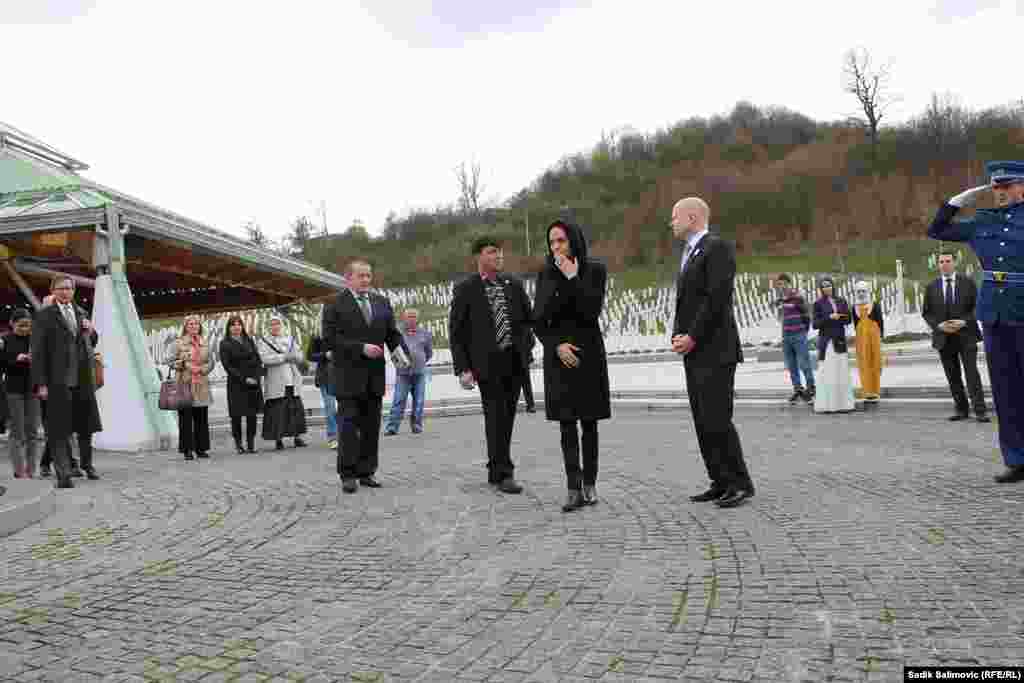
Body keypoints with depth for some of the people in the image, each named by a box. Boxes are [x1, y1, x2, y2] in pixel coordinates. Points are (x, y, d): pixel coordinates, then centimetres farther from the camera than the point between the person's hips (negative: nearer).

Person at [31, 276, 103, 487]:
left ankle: (87, 464, 30)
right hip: (58, 380, -5)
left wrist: (90, 332, 2)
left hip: (84, 378, 5)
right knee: (60, 429, -4)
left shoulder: (81, 313, 16)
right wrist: (41, 383, -13)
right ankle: (64, 474, -3)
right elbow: (38, 351, -4)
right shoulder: (44, 315, 1)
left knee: (86, 425, 14)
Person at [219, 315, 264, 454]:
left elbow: (258, 360, 10)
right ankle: (238, 444, 6)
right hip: (236, 384, -3)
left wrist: (257, 377, -5)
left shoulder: (249, 340, 13)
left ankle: (251, 444, 5)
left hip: (253, 382, 3)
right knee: (237, 415, -2)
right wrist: (244, 379, -12)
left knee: (252, 414, 0)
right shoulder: (225, 344, 1)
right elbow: (227, 366, -5)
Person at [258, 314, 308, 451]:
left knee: (296, 409, 1)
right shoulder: (264, 341, 7)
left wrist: (291, 355, -9)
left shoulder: (291, 339, 19)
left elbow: (300, 357, 12)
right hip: (276, 383, -3)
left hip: (293, 381, 3)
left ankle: (297, 437, 9)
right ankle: (278, 439, 0)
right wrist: (284, 357, -12)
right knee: (278, 411, -7)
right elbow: (264, 358, -10)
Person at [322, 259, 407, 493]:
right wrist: (361, 348, -18)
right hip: (348, 376, -4)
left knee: (371, 426, 8)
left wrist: (401, 352, -9)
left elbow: (393, 333, 12)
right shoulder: (335, 305, -1)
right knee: (349, 425, -3)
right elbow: (330, 339, -10)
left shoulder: (382, 302, 14)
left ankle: (367, 472, 16)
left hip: (374, 376, 5)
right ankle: (348, 475, 4)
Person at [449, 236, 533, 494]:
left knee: (507, 417, 9)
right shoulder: (465, 289, -2)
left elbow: (529, 318, 18)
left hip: (514, 360, 4)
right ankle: (503, 474, 1)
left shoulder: (513, 284, 10)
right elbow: (456, 332, -3)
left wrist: (523, 344, 1)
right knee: (496, 417, -7)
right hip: (487, 363, -4)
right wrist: (463, 369, -9)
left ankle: (495, 471, 22)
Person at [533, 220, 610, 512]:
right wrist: (556, 345, -13)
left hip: (588, 352, -1)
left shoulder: (595, 270, -2)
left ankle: (589, 483, 15)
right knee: (567, 422, -5)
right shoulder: (546, 274, 5)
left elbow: (591, 312, -14)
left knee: (588, 420, 4)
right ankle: (575, 490, -7)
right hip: (558, 353, 1)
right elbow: (538, 320, 2)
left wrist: (573, 278, -16)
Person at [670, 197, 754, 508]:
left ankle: (740, 483, 1)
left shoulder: (717, 247, -8)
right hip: (694, 353, 9)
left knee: (717, 420, -10)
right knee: (703, 422, 8)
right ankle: (721, 483, 14)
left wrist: (692, 337, -14)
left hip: (715, 351, -9)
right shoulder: (689, 254, 21)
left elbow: (717, 298, -17)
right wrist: (677, 336, 3)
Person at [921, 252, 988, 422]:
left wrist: (964, 322, -14)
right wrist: (939, 325, -10)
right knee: (953, 376, 6)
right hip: (944, 338, 2)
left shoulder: (968, 282, 3)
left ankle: (980, 411, -6)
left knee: (972, 373, -8)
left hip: (966, 334, -2)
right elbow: (926, 313, 8)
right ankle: (961, 410, 14)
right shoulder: (931, 287, 7)